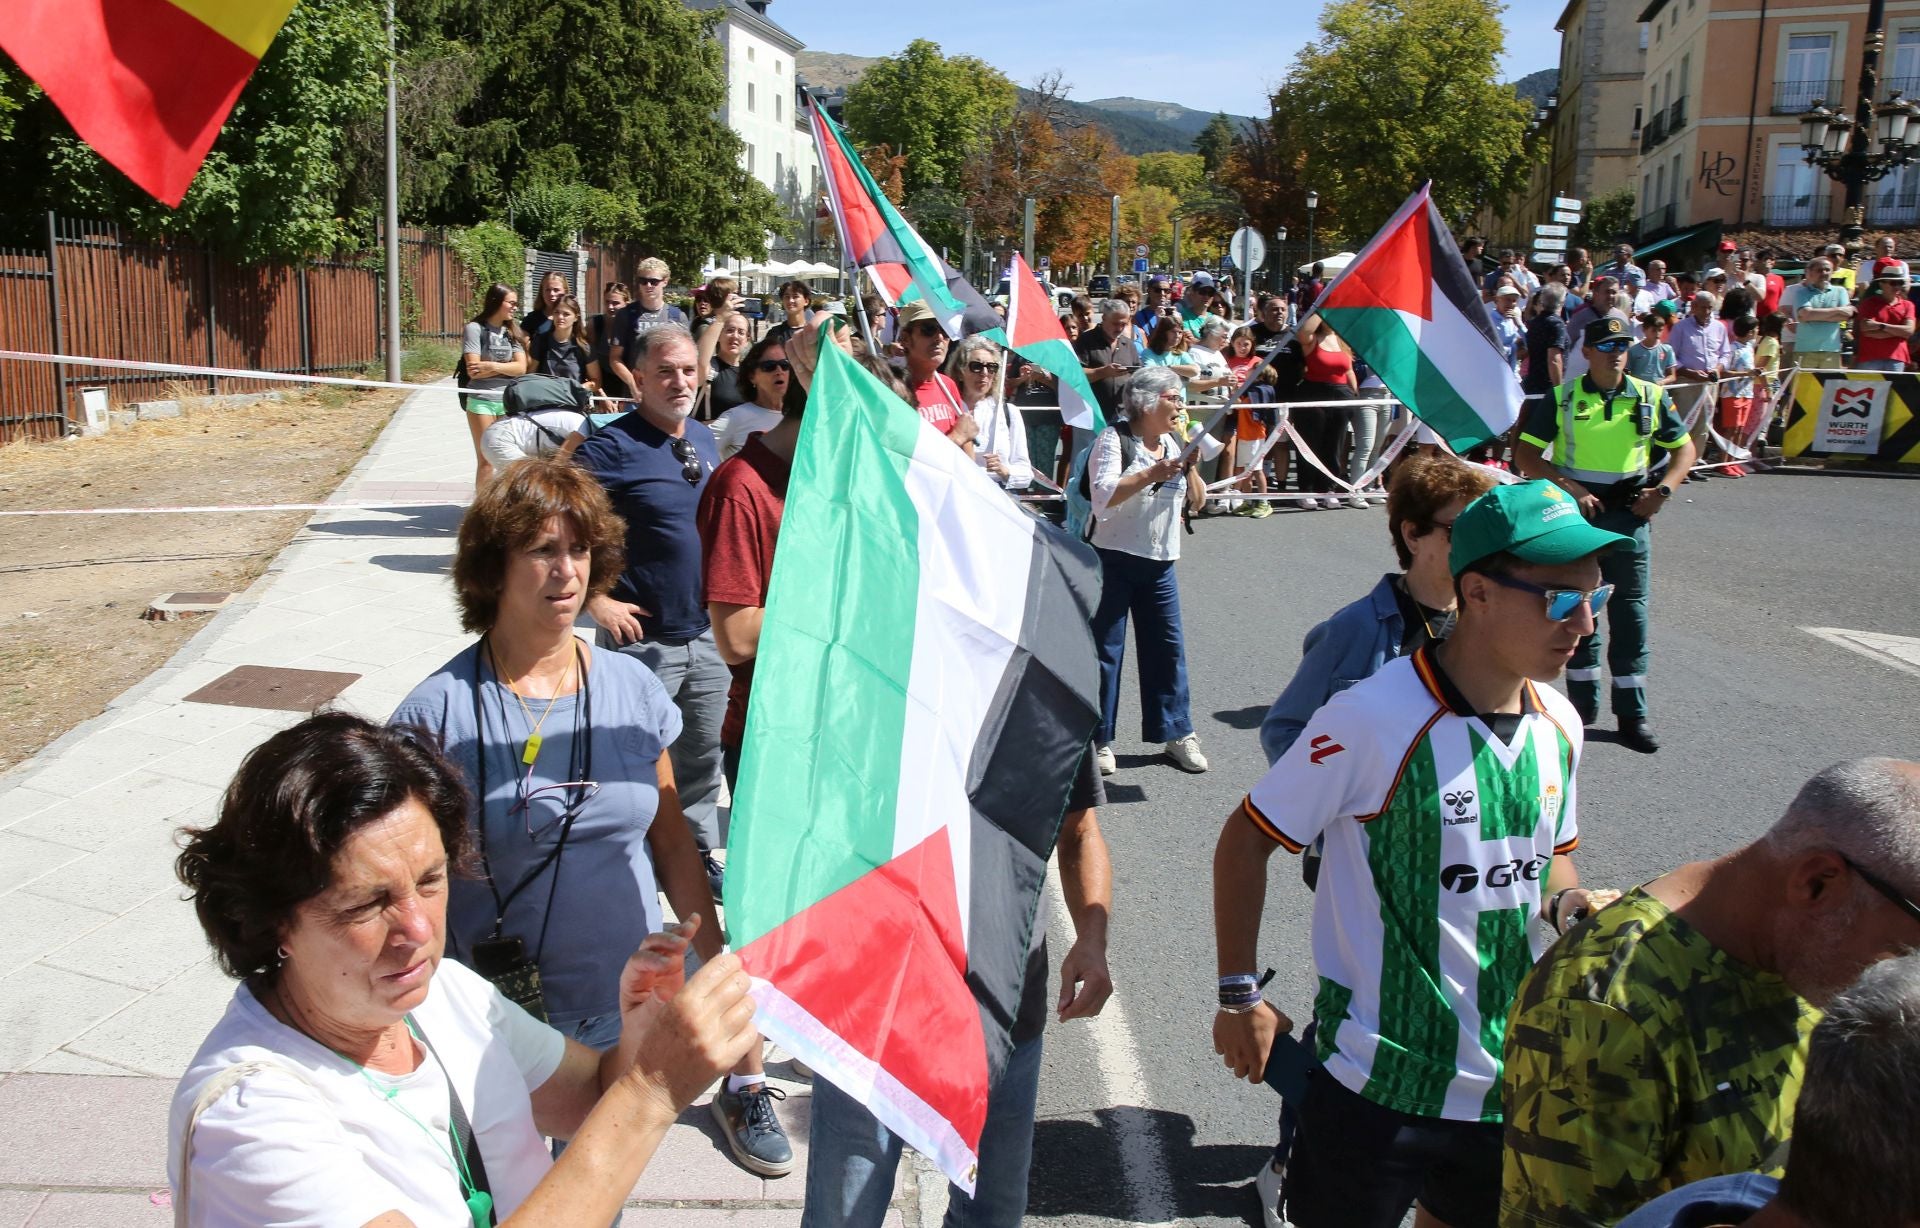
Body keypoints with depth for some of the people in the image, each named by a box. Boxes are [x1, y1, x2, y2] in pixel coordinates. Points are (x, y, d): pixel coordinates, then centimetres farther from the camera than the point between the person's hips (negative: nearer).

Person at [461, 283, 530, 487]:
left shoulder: (513, 331, 8)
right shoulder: (475, 328, -6)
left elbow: (521, 368, -4)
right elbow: (473, 370, -13)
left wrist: (491, 366, -15)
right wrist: (505, 367, -6)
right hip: (481, 401, -4)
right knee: (486, 460, -2)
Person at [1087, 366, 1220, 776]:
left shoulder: (1171, 444, 12)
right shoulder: (1113, 439, -8)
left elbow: (1196, 501, 12)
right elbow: (1103, 496, -21)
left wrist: (1189, 465, -4)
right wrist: (1151, 473, -25)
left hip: (1160, 563, 6)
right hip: (1113, 559, -6)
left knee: (1167, 646, 7)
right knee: (1104, 649, 1)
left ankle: (1177, 732, 17)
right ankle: (1099, 739, 10)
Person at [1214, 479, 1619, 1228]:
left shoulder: (1558, 725, 0)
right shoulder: (1376, 718, -22)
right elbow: (1246, 840, -14)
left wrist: (1569, 905, -5)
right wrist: (1239, 996, -14)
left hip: (1511, 1081, 7)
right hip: (1378, 1084, -6)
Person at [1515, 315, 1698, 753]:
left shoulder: (1650, 398, 4)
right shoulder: (1562, 398, -1)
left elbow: (1685, 449, 12)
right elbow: (1526, 454, -2)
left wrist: (1663, 490, -5)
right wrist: (1570, 487, -13)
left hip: (1629, 514, 1)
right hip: (1576, 512, -1)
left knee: (1631, 611, 0)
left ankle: (1632, 713, 7)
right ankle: (1583, 704, 19)